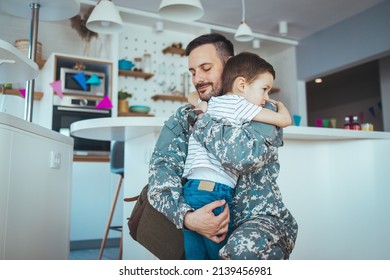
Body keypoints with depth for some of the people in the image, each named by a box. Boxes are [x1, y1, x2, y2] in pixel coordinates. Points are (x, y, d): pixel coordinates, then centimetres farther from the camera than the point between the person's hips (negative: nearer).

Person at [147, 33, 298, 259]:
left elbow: (247, 153, -29)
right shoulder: (184, 116, 4)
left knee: (243, 251, -34)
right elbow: (162, 166, -11)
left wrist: (201, 118, -14)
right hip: (204, 218, 5)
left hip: (261, 219, -4)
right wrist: (186, 216, -28)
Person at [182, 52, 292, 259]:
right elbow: (285, 120, 1)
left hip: (192, 187, 8)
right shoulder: (237, 103, -2)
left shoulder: (211, 104, 20)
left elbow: (192, 96, 43)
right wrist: (279, 104, 21)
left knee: (196, 265, 10)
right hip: (213, 190, -8)